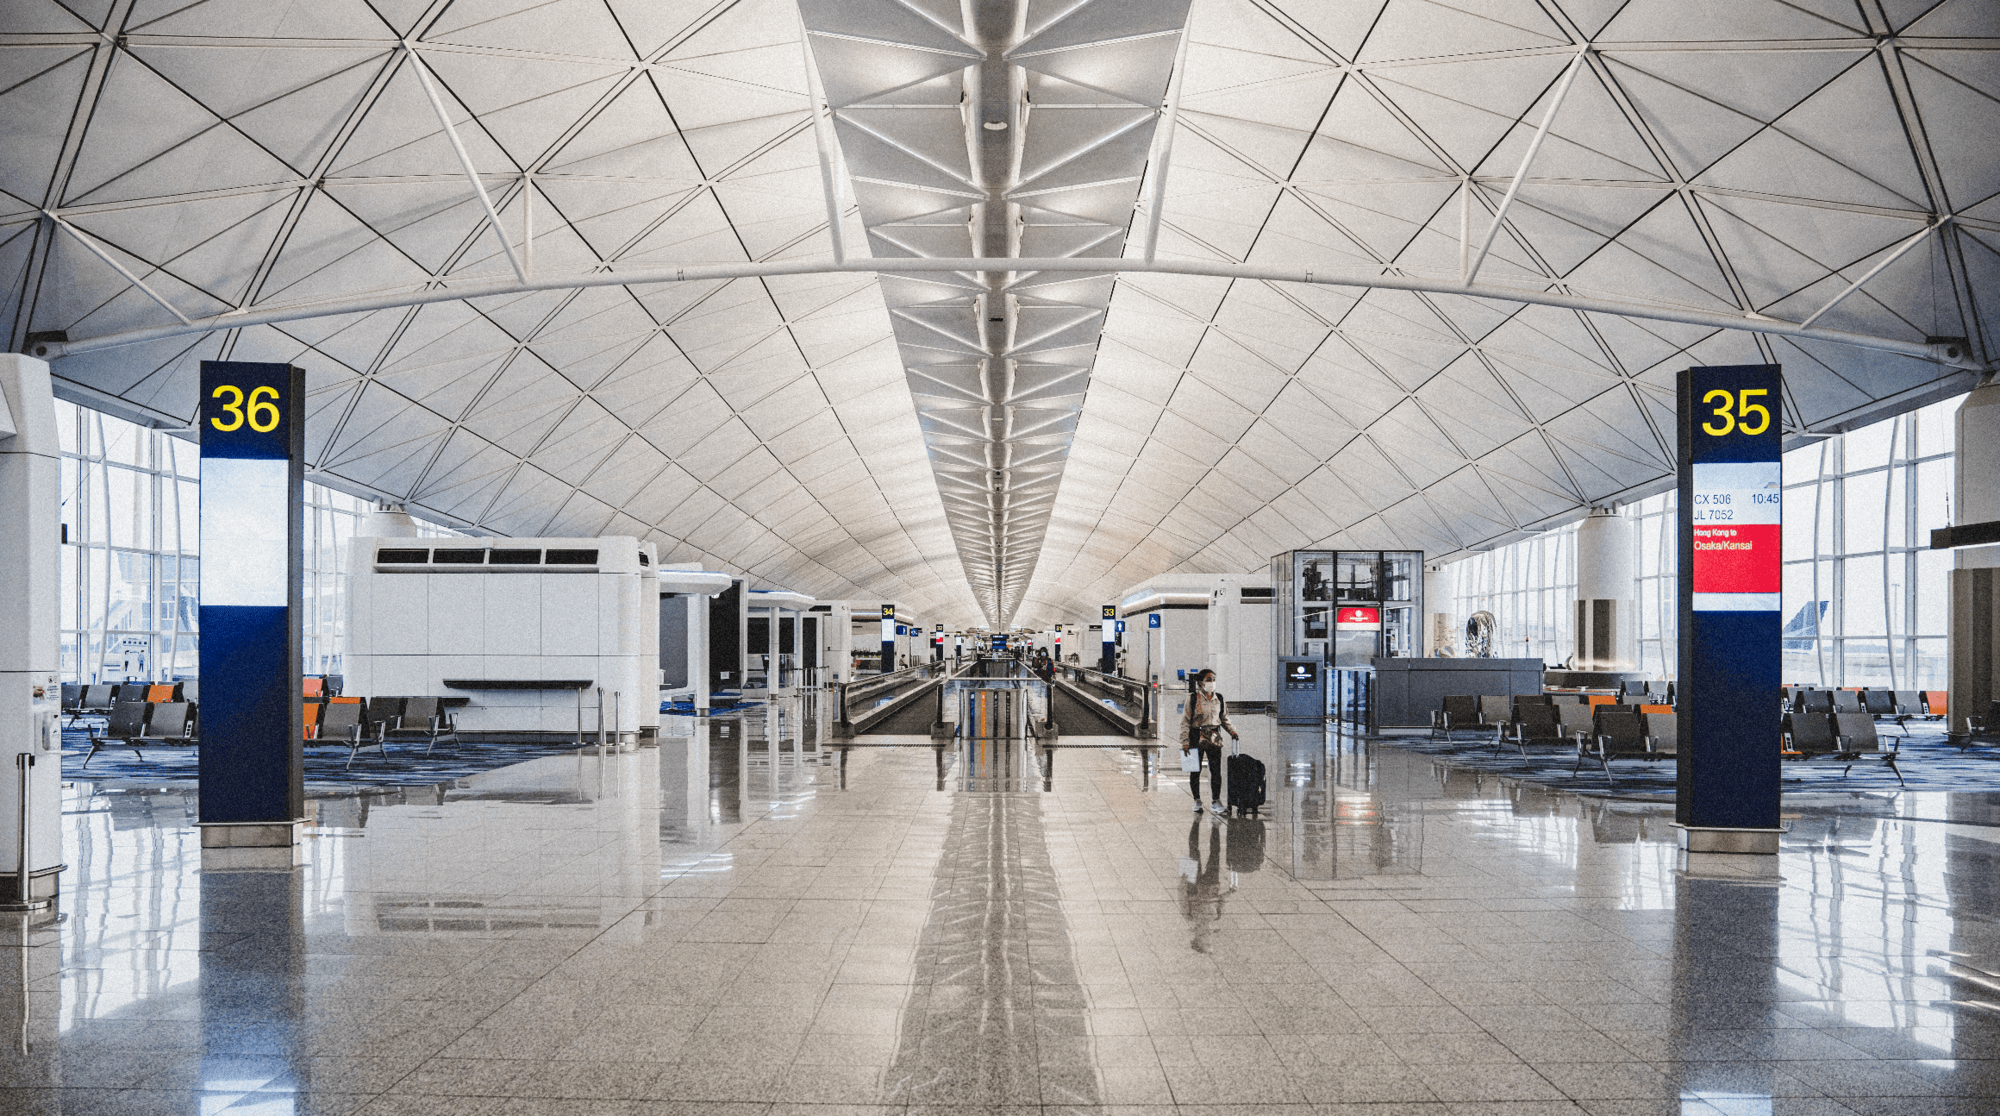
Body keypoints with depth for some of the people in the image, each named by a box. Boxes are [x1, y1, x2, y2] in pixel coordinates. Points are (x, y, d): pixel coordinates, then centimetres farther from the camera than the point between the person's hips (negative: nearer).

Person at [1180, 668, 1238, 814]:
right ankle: (1197, 800, 19)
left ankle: (1215, 801, 7)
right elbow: (1185, 721, -4)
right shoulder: (1192, 699, -5)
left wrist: (1233, 732, 2)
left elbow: (1225, 720, 18)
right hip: (1196, 739, -3)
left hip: (1214, 739, 3)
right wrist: (1185, 742, -10)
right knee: (1195, 771, 5)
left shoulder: (1219, 699, 7)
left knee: (1216, 770, -2)